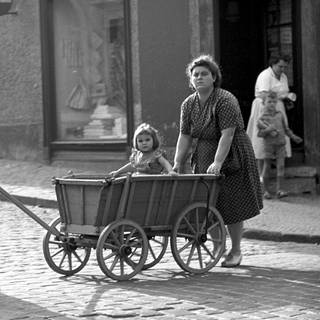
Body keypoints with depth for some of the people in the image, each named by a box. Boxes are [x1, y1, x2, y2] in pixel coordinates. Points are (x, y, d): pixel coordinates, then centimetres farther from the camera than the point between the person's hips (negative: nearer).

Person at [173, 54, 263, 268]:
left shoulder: (225, 100, -18)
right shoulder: (188, 104, 1)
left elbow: (227, 134, -25)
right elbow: (185, 137, 0)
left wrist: (217, 163, -32)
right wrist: (177, 165, -9)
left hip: (231, 156, -5)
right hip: (204, 157, 6)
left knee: (231, 204, 0)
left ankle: (236, 251, 14)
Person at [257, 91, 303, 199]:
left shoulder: (280, 115, 8)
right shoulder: (262, 118, -3)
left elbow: (285, 128, 18)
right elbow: (259, 133, -9)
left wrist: (293, 137, 14)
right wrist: (267, 130, -24)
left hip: (280, 143, 3)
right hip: (268, 144, -3)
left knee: (281, 166, -6)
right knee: (267, 167, 3)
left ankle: (279, 189, -5)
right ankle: (266, 190, 12)